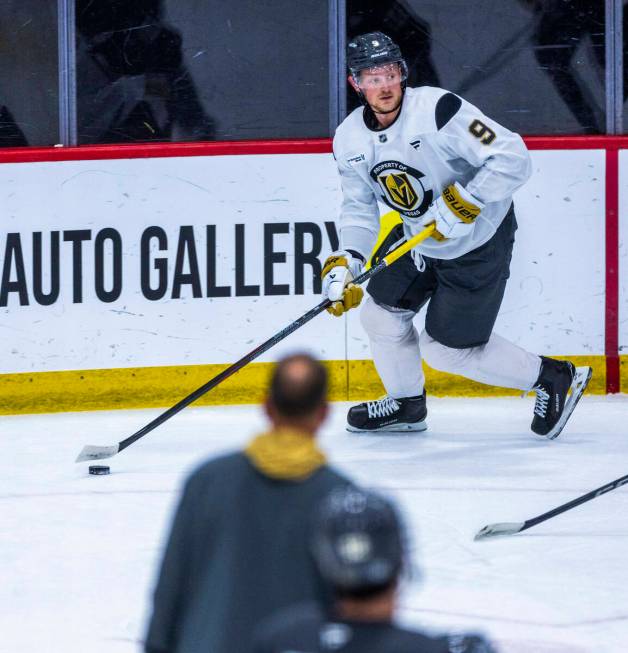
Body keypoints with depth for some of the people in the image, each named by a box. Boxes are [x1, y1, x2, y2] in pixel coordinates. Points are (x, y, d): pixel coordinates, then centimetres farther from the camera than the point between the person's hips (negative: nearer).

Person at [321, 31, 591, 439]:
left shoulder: (438, 110, -28)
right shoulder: (350, 140, -6)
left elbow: (513, 157, -30)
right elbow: (360, 208, 6)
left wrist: (462, 204, -32)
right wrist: (344, 263, -8)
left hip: (480, 241, -7)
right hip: (417, 237, 7)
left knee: (446, 350, -3)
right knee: (381, 315, 8)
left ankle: (552, 378, 13)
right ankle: (407, 404, 34)